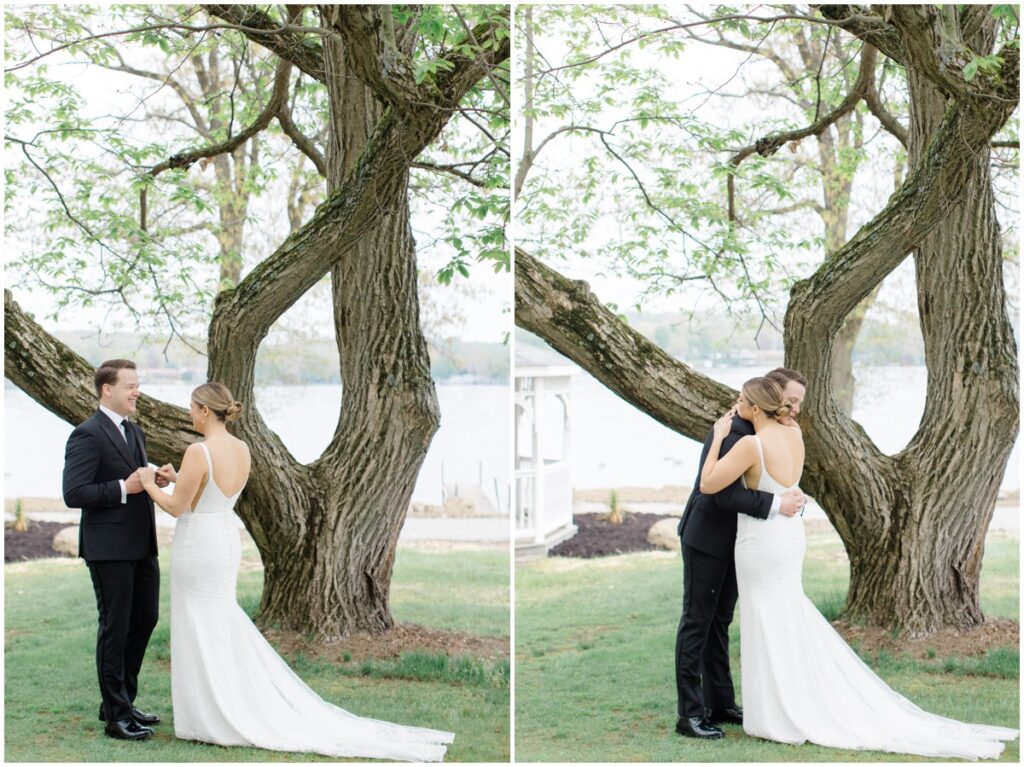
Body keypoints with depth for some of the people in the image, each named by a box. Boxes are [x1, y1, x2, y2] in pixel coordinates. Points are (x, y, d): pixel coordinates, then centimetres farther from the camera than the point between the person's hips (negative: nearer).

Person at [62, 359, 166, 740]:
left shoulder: (134, 432, 14)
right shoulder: (87, 435, -13)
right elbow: (74, 493, -20)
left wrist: (153, 481, 2)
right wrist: (125, 487, -23)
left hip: (141, 546, 9)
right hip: (109, 548, -9)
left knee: (145, 619, 15)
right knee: (115, 628, -1)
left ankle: (121, 702, 29)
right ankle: (116, 716, 9)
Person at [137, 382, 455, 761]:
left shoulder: (198, 452, -22)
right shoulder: (242, 449, 4)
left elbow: (177, 507, -16)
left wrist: (149, 484, 0)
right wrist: (178, 478, 19)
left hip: (199, 548, -8)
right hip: (227, 541, 8)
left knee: (202, 634, 3)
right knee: (224, 629, 20)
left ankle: (212, 719, 12)